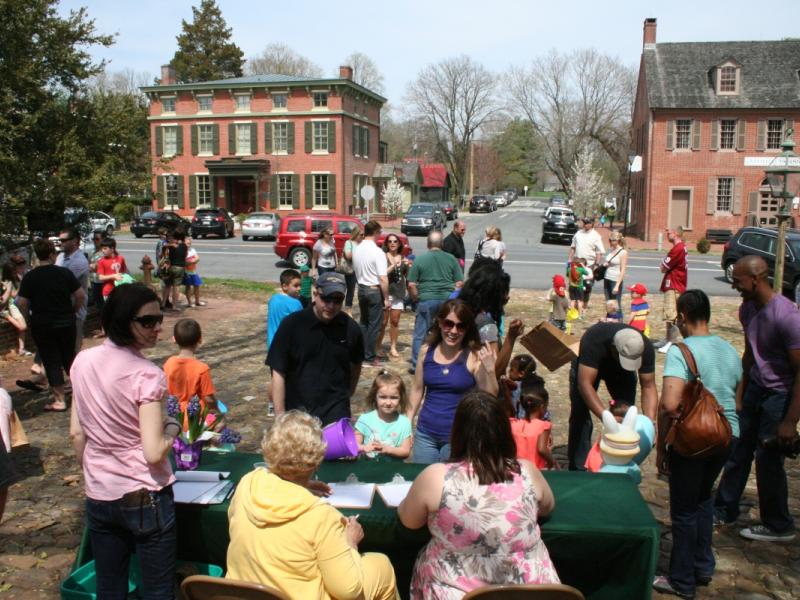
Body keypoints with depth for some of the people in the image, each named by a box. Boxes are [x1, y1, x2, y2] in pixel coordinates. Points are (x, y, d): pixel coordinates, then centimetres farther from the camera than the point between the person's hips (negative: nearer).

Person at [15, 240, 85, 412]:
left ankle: (59, 400, 5)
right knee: (69, 357, 19)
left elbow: (22, 304, -10)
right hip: (66, 324, 1)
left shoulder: (29, 277, -7)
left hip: (42, 326, -1)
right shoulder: (65, 273, -5)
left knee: (51, 361, 5)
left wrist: (30, 319, 7)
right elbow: (81, 296, -4)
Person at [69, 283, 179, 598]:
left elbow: (76, 434, 6)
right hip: (145, 499, -6)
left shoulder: (83, 362, -2)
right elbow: (154, 453, -23)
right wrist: (173, 428, -4)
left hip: (98, 498, 6)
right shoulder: (146, 375, -20)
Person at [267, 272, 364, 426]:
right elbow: (278, 372, -8)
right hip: (297, 411, 0)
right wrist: (280, 415, -10)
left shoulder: (351, 328, -4)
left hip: (337, 413, 1)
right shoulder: (292, 324, -11)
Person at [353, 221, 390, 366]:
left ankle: (363, 353, 25)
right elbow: (383, 279, -21)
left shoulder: (356, 250, 2)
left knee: (364, 322, 17)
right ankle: (370, 357, 9)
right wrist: (386, 298, -14)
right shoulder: (377, 252, -19)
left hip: (361, 289, 7)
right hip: (375, 290, -7)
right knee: (374, 325, 3)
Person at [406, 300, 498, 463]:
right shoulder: (426, 350, -2)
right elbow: (417, 389, 9)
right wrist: (406, 424, 11)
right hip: (425, 434, 3)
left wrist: (490, 370, -24)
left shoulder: (474, 357, -12)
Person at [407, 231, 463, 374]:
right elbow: (459, 283, 3)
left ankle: (416, 366, 12)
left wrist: (416, 298, 11)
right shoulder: (451, 259, 3)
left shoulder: (420, 260, -2)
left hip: (426, 300, -1)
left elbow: (411, 285, -4)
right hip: (447, 300, 2)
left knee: (420, 335, 9)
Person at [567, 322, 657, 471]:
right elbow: (585, 383, -47)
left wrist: (650, 422, -38)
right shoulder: (594, 340, -45)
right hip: (587, 364, -3)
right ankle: (578, 468, -3)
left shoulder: (645, 348, -32)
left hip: (620, 370, 3)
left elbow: (648, 386, -26)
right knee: (580, 414, -12)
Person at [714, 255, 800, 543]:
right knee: (739, 449, 13)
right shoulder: (747, 309, -1)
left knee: (768, 460, 0)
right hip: (756, 387, 7)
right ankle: (725, 508, 28)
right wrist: (739, 396, 17)